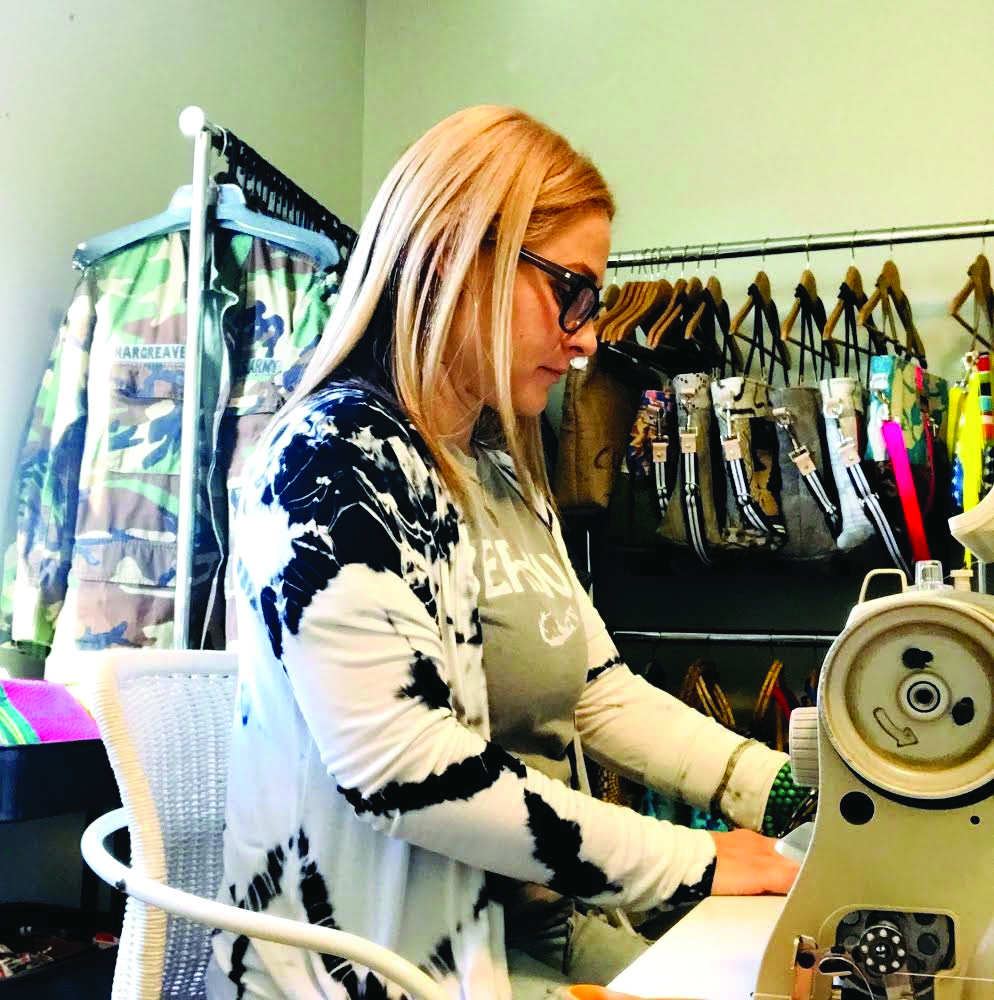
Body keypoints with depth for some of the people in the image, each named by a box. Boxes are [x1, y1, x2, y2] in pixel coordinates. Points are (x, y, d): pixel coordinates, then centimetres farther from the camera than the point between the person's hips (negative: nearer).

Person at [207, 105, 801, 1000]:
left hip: (529, 924, 8)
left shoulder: (500, 471, 12)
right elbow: (399, 763, -25)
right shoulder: (335, 458, -17)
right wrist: (691, 863, -19)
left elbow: (599, 690, 11)